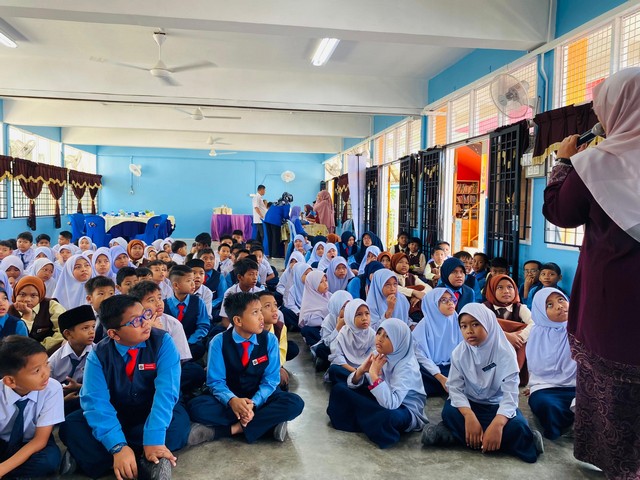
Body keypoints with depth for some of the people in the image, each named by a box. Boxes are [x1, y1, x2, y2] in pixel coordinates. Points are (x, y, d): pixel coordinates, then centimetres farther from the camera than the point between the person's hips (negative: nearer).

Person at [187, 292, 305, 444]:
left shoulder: (270, 340, -9)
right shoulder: (219, 342, -11)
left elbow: (270, 379, -9)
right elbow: (216, 381, -12)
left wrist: (253, 403, -28)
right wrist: (232, 400, -34)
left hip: (260, 398, 0)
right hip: (231, 397, 0)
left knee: (295, 403, -27)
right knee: (196, 406, -30)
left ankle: (233, 429, -25)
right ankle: (269, 422, -27)